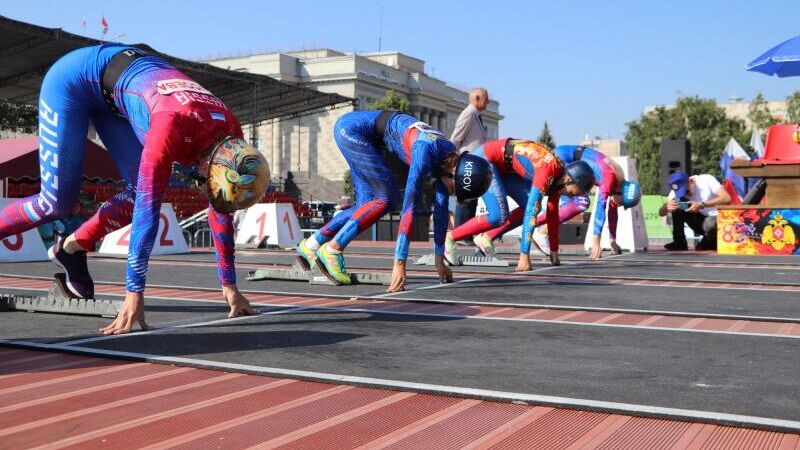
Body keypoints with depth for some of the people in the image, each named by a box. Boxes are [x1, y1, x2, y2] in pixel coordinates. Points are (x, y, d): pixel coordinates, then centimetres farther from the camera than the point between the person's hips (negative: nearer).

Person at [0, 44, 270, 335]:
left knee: (142, 193, -4)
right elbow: (147, 213, -39)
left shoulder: (231, 138, -17)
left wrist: (229, 285, -4)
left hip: (112, 96, 7)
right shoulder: (174, 129, -39)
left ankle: (71, 249, 14)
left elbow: (221, 210, -7)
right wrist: (134, 295, -37)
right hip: (74, 78, -6)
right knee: (57, 203, -8)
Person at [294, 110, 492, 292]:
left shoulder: (449, 160, -6)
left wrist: (440, 261, 6)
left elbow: (441, 209, 2)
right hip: (353, 128, -8)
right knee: (387, 198, -13)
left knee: (368, 205, 7)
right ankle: (332, 250, -7)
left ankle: (311, 245, 17)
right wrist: (399, 264, -35)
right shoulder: (427, 153, -30)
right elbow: (409, 206, -34)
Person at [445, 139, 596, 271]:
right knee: (499, 216, -18)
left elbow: (552, 214, 6)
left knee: (530, 205, -2)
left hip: (502, 166, 9)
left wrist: (554, 253, 7)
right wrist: (524, 256, -30)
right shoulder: (548, 170, -29)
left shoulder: (558, 176, -3)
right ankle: (450, 239, -7)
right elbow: (531, 213, -31)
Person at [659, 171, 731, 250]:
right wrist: (666, 207, -37)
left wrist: (702, 204, -40)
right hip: (700, 220, 4)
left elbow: (727, 198, -30)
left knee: (709, 225, -38)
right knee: (677, 205, -18)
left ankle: (711, 243, -3)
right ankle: (679, 242, -11)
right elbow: (661, 213, -12)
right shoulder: (676, 191, -8)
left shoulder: (707, 180, -19)